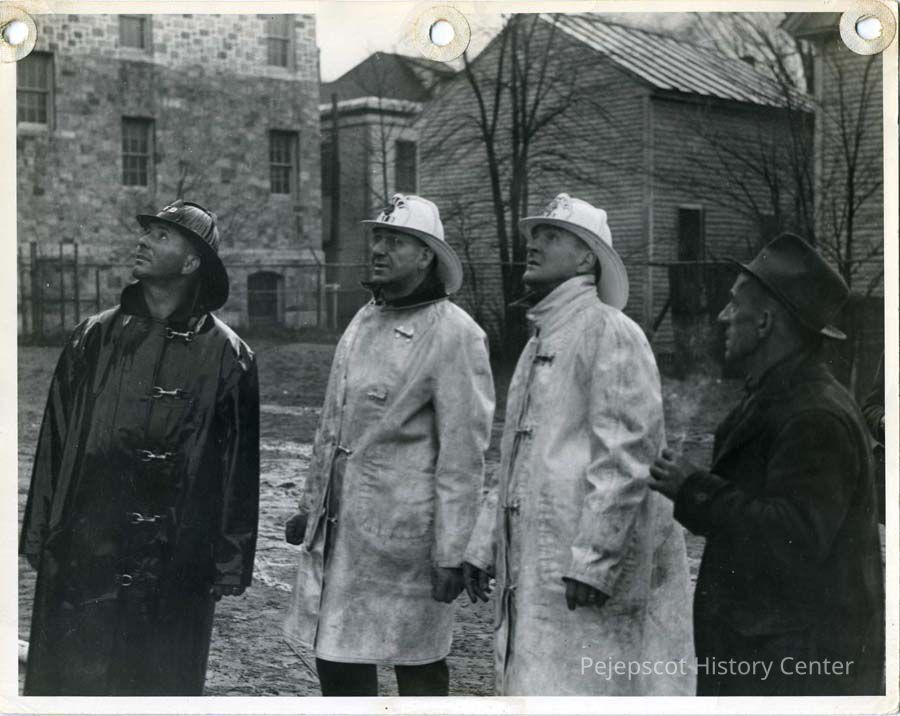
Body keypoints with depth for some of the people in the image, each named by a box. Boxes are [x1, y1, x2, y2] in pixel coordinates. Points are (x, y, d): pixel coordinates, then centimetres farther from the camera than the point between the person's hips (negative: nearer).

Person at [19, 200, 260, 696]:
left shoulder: (226, 355, -1)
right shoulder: (94, 339, 6)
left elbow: (239, 465, 0)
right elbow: (54, 443, 9)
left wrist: (230, 563, -1)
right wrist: (39, 538, 6)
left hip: (175, 566, -2)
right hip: (82, 556, 2)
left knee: (163, 684, 8)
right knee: (68, 680, 7)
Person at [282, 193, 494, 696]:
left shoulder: (454, 334, -12)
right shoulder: (364, 321, 11)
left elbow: (463, 454, -14)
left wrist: (450, 554, -16)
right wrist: (310, 504, 19)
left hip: (404, 535, -7)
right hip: (339, 525, 7)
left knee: (418, 667, 6)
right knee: (335, 657, 12)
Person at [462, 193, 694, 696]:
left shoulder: (609, 332, -9)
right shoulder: (539, 343, 19)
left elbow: (626, 455, -18)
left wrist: (593, 559, -23)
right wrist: (484, 546, 20)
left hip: (586, 576, -9)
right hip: (532, 571, 9)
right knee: (531, 691, 13)